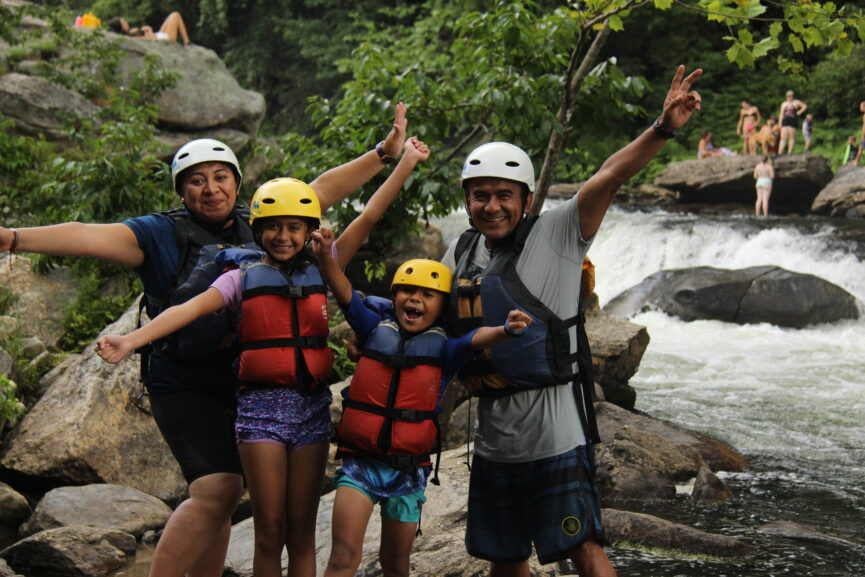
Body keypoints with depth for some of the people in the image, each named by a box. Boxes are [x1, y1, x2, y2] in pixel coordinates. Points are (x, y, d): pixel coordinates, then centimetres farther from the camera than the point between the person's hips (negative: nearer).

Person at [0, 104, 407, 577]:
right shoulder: (160, 234, -4)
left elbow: (326, 189, 13)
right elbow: (91, 237, -17)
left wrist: (384, 153, 12)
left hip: (241, 386, 6)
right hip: (184, 387, -6)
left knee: (214, 494, 12)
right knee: (218, 489, -19)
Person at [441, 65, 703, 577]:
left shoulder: (556, 235, -9)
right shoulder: (460, 254, 8)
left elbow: (610, 177, -22)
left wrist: (662, 130, -34)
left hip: (554, 431, -6)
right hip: (493, 433, 6)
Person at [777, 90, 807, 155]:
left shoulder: (796, 102, 7)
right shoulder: (784, 104, 16)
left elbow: (805, 106, 12)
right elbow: (781, 114, 14)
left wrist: (800, 112, 1)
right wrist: (780, 123, 7)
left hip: (793, 122, -2)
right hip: (785, 121, 2)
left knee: (792, 137, -3)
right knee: (783, 137, -6)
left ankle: (789, 152, 0)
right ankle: (780, 152, -12)